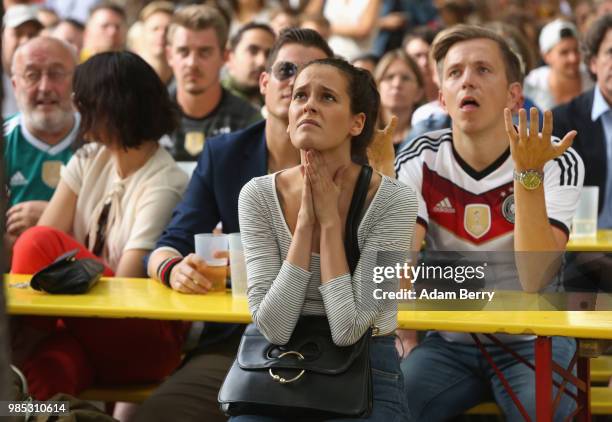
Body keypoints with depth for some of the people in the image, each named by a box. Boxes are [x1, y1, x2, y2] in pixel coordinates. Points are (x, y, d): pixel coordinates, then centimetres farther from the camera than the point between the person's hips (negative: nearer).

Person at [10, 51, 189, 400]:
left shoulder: (165, 185, -13)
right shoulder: (90, 161, 10)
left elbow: (125, 284, -17)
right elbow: (50, 227, -2)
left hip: (148, 338, -5)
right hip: (89, 329, 5)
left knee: (40, 244, -26)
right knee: (45, 366, -35)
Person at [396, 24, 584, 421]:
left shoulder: (558, 162, -11)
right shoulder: (419, 161, -5)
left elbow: (536, 281, -23)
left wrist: (528, 174, -30)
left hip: (533, 340, -1)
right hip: (449, 340, 1)